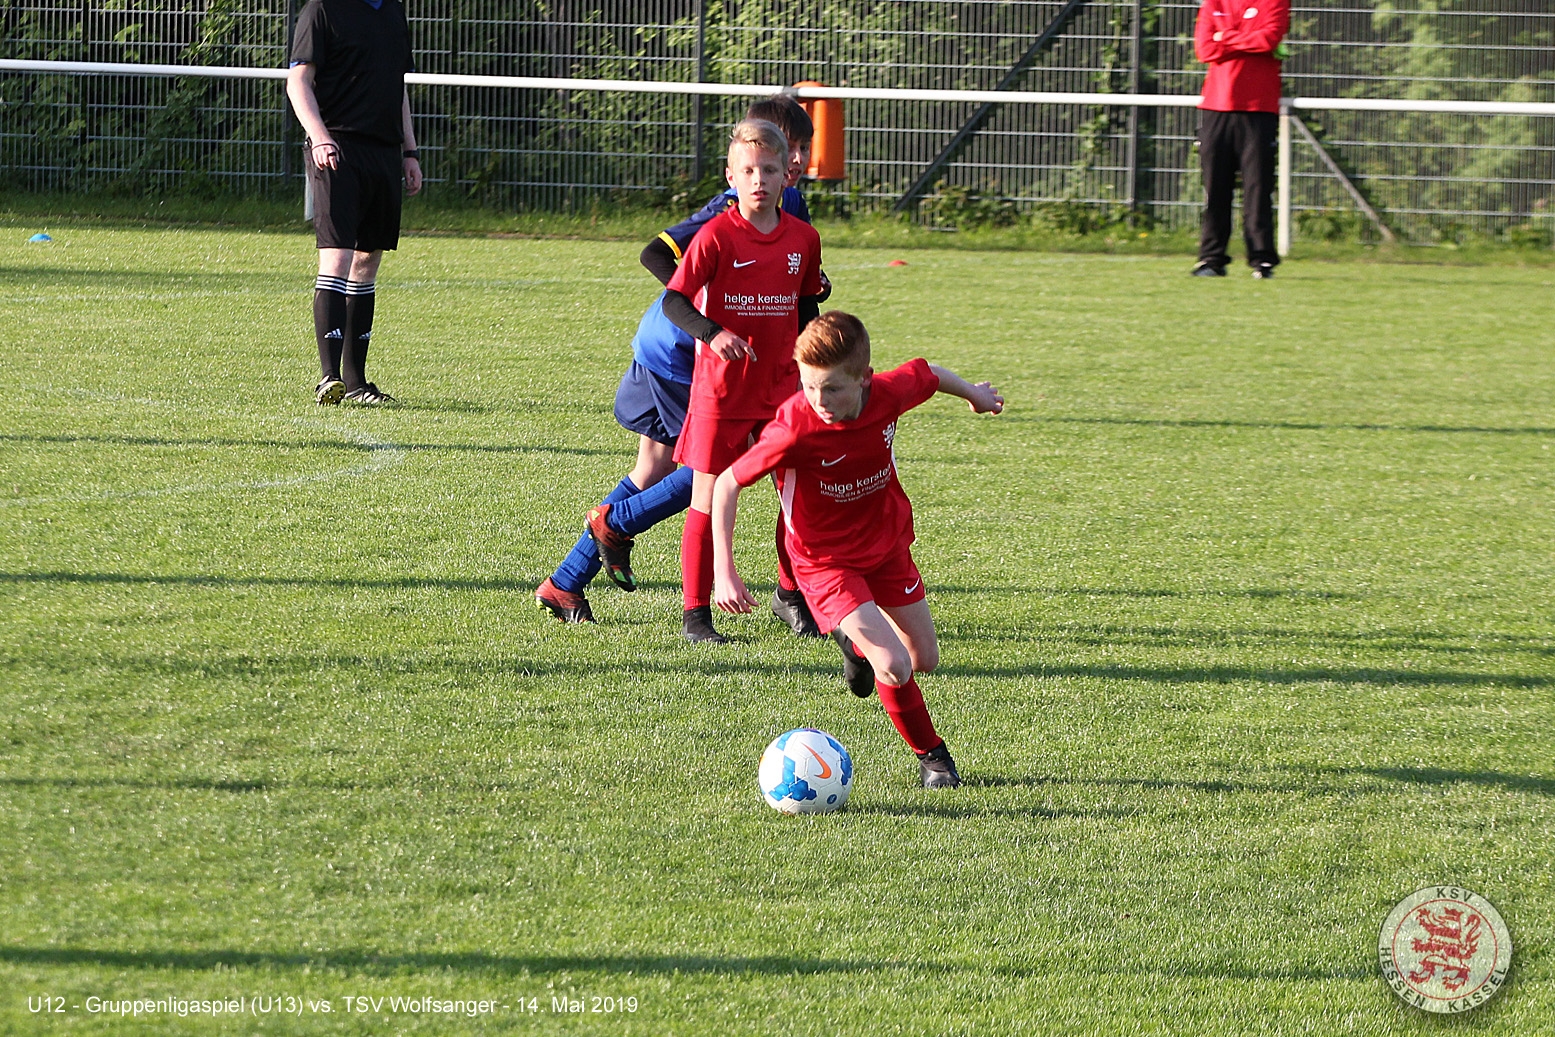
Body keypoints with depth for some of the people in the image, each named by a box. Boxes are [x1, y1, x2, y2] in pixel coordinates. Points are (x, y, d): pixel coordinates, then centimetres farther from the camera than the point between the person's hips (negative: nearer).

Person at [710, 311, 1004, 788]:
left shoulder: (890, 393, -22)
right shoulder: (796, 428, -33)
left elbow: (926, 372, 3)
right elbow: (727, 484, -24)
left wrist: (973, 393, 25)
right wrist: (724, 574, -28)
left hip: (888, 544, 5)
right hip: (826, 561, -5)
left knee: (926, 659, 15)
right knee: (894, 667, -19)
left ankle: (859, 645, 47)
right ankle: (931, 756, 8)